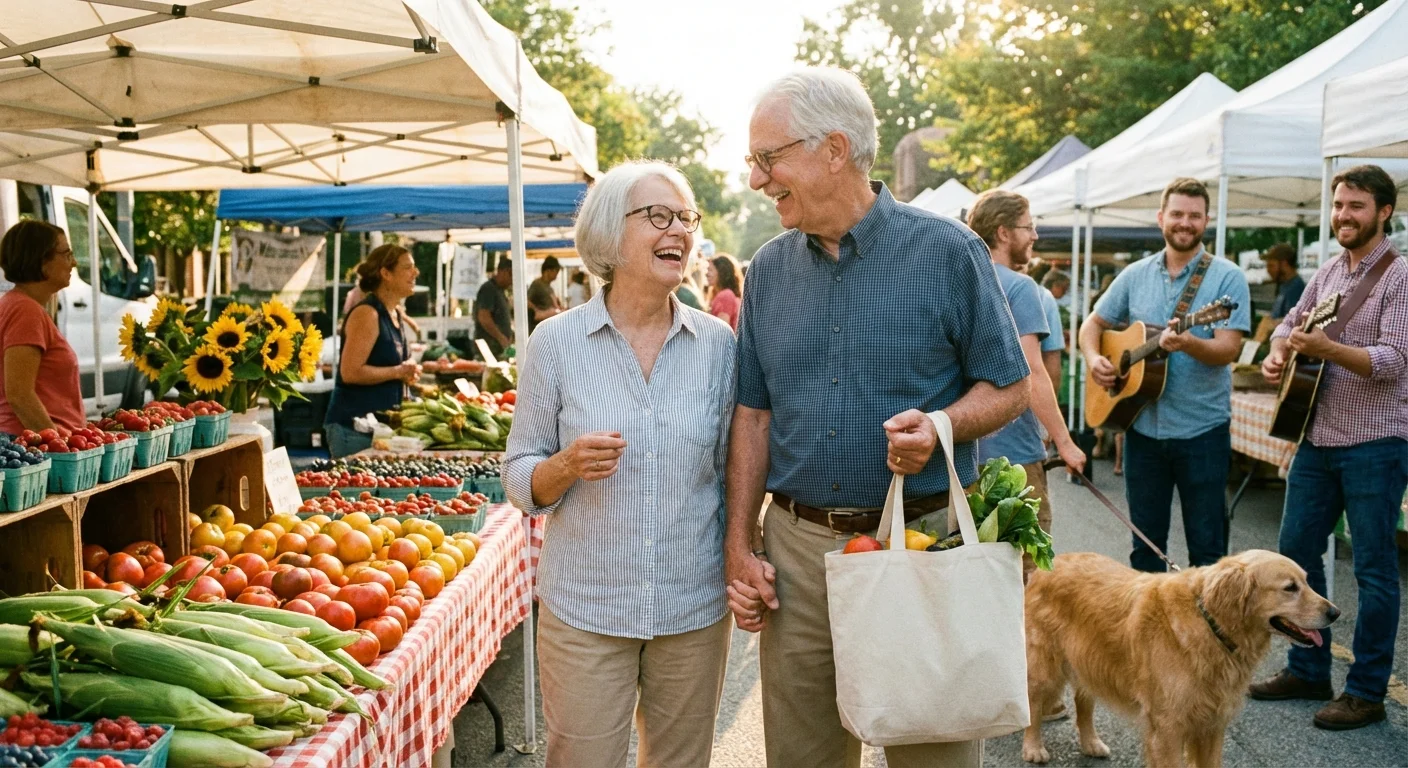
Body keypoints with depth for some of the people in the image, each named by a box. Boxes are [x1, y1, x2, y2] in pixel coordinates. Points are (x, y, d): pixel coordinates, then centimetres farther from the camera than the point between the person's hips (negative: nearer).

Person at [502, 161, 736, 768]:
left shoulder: (718, 344, 0)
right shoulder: (556, 342, -5)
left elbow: (733, 470, 9)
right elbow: (519, 479, -1)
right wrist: (569, 466, -21)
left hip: (695, 609, 2)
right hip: (584, 609, -2)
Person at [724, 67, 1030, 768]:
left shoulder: (948, 252, -6)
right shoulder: (768, 270, 7)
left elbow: (1008, 388, 0)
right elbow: (754, 415, 10)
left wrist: (939, 426, -20)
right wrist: (738, 546, 4)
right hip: (797, 550, 4)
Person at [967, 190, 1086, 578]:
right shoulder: (1019, 287, -12)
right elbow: (1032, 372, -19)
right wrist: (1064, 442, -15)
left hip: (965, 448, 8)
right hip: (1012, 448, -8)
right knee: (1025, 564, 0)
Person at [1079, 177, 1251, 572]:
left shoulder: (1226, 277, -5)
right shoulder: (1135, 275, 8)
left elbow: (1229, 348, -14)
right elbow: (1094, 323, 15)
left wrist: (1188, 344, -33)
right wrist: (1094, 359, -5)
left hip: (1203, 431, -4)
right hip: (1142, 425, 4)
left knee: (1207, 546, 4)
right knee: (1145, 542, 13)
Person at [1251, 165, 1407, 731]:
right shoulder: (1330, 270, 11)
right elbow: (1293, 320, 23)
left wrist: (1326, 349, -33)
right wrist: (1277, 354, 1)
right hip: (1317, 435, 8)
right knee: (1296, 550, 12)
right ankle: (1308, 671, 25)